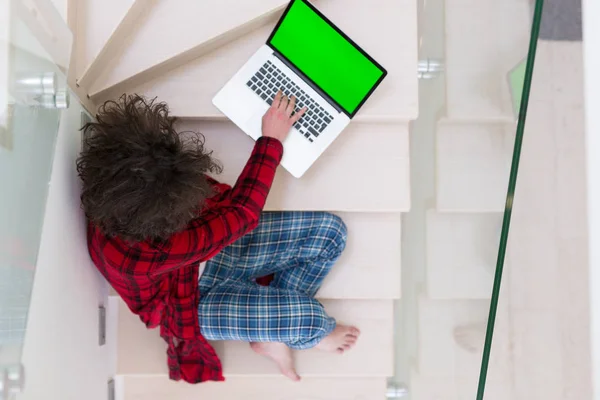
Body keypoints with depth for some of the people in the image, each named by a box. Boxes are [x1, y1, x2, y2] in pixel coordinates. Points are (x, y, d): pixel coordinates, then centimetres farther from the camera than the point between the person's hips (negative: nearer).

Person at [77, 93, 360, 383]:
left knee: (331, 232, -5)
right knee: (308, 317, -25)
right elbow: (242, 215, -35)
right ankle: (313, 333, 18)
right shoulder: (140, 253, -41)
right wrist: (272, 139, -27)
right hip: (194, 300, -6)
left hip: (215, 243, 6)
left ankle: (271, 333, 12)